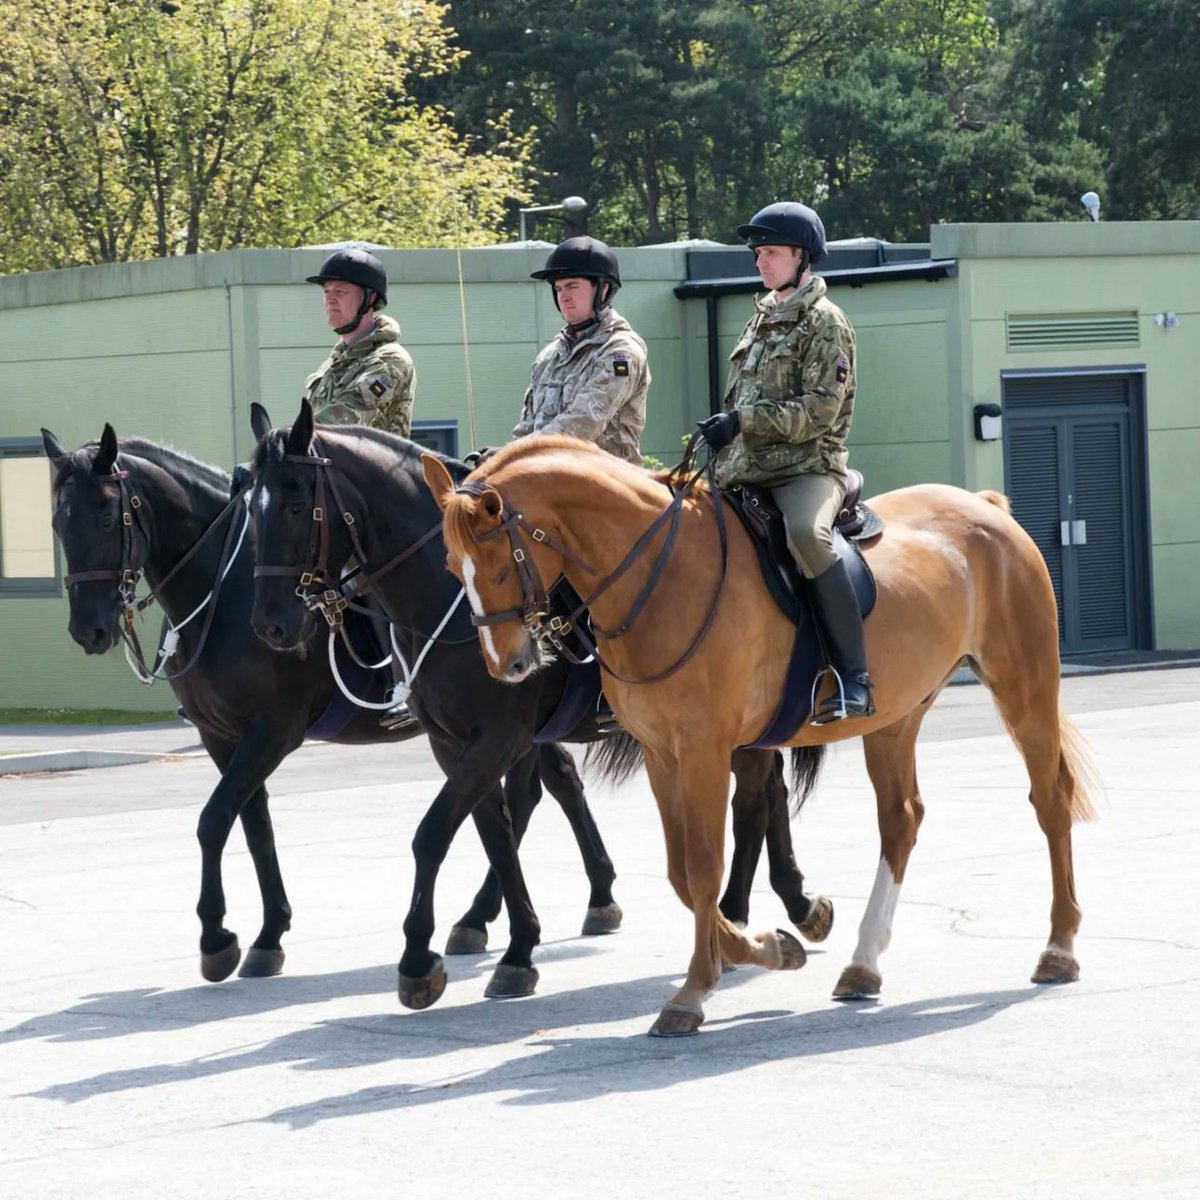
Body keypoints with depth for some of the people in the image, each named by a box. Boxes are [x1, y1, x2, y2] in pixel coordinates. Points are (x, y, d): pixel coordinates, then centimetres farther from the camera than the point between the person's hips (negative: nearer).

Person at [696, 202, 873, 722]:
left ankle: (854, 679, -37)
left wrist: (743, 420, -21)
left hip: (807, 466, -9)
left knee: (806, 533, -38)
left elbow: (819, 411, -15)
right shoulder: (762, 318, 20)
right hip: (747, 473, 9)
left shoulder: (823, 321, -4)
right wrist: (724, 441, 14)